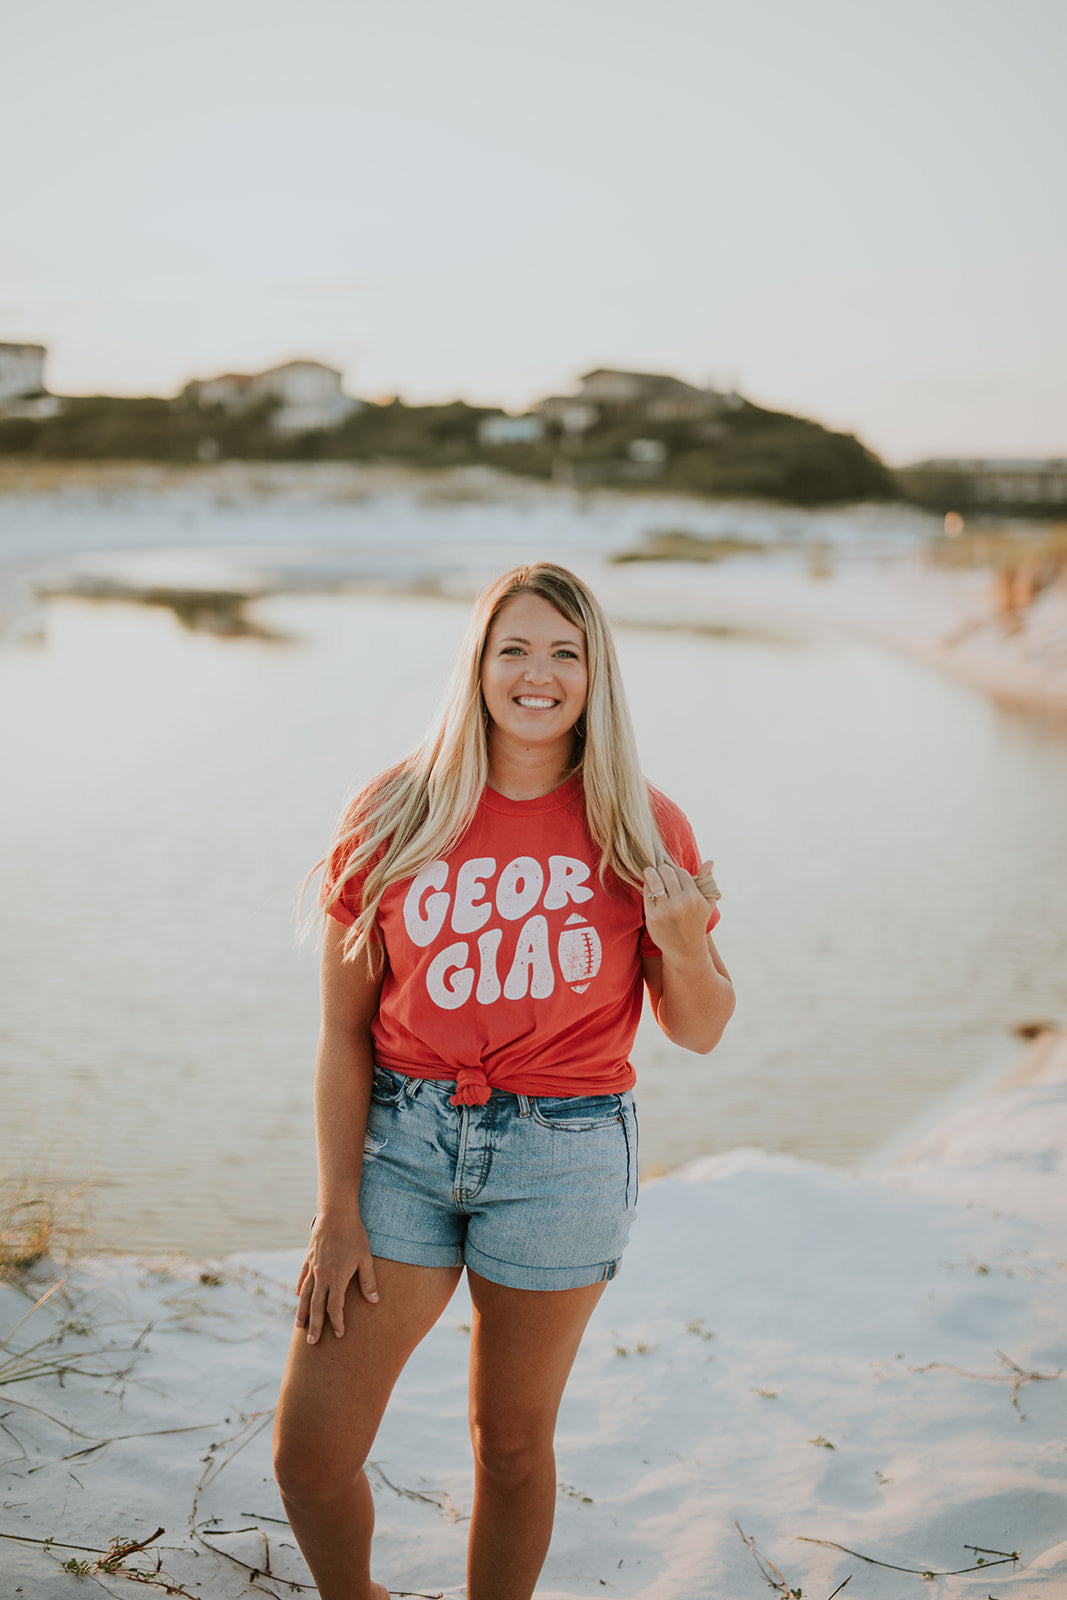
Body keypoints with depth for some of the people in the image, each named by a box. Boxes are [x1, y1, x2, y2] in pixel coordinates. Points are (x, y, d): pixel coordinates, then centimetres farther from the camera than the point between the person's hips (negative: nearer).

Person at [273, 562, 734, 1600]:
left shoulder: (642, 831, -2)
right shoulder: (395, 821, -4)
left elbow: (699, 1033, 3)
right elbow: (343, 1031, -1)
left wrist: (685, 943, -18)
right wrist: (337, 1209, -4)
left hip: (565, 1154, 0)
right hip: (402, 1136, 1)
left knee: (511, 1440, 12)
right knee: (308, 1450, 0)